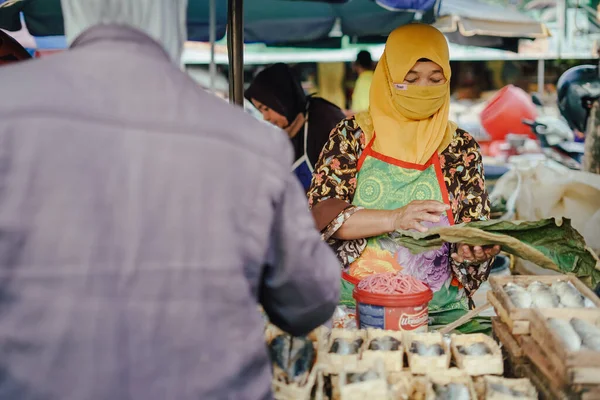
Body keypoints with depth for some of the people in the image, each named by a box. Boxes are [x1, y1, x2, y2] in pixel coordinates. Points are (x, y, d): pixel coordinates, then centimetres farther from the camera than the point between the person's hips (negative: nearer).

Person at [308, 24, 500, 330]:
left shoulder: (461, 148, 8)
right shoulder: (352, 134, 4)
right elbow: (318, 214, -5)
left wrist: (475, 249, -15)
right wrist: (395, 218, -19)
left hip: (438, 310, 2)